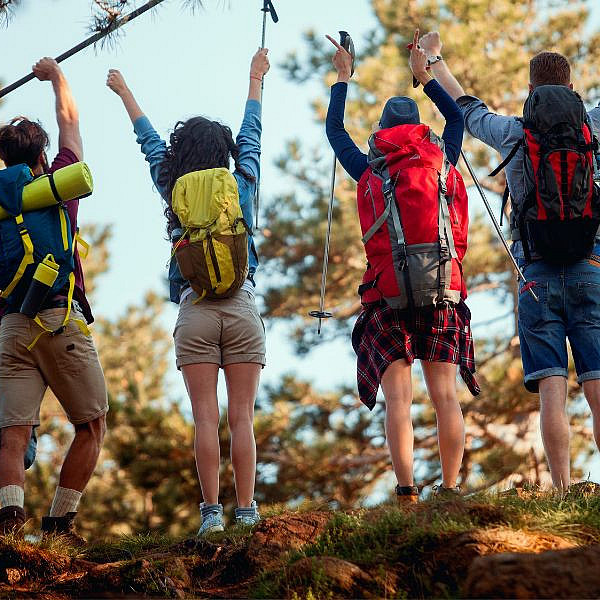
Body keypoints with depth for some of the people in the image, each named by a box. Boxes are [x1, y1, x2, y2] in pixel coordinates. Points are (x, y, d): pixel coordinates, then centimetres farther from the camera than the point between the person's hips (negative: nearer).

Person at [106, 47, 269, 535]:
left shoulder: (176, 192, 5)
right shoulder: (242, 187, 6)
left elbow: (150, 142, 21)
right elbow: (251, 135, 22)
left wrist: (125, 93, 37)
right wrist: (256, 79, 38)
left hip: (195, 311, 0)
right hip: (242, 309, 1)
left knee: (206, 418, -3)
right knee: (242, 418, -1)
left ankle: (212, 513, -7)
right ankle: (246, 512, -3)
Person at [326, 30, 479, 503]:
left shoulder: (368, 170, 9)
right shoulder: (442, 159, 12)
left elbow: (335, 129, 25)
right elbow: (457, 116, 32)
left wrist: (343, 77, 36)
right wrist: (424, 75, 40)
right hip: (443, 287, 1)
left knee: (398, 397, -5)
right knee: (445, 394, 1)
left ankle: (407, 492, -15)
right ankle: (450, 489, -3)